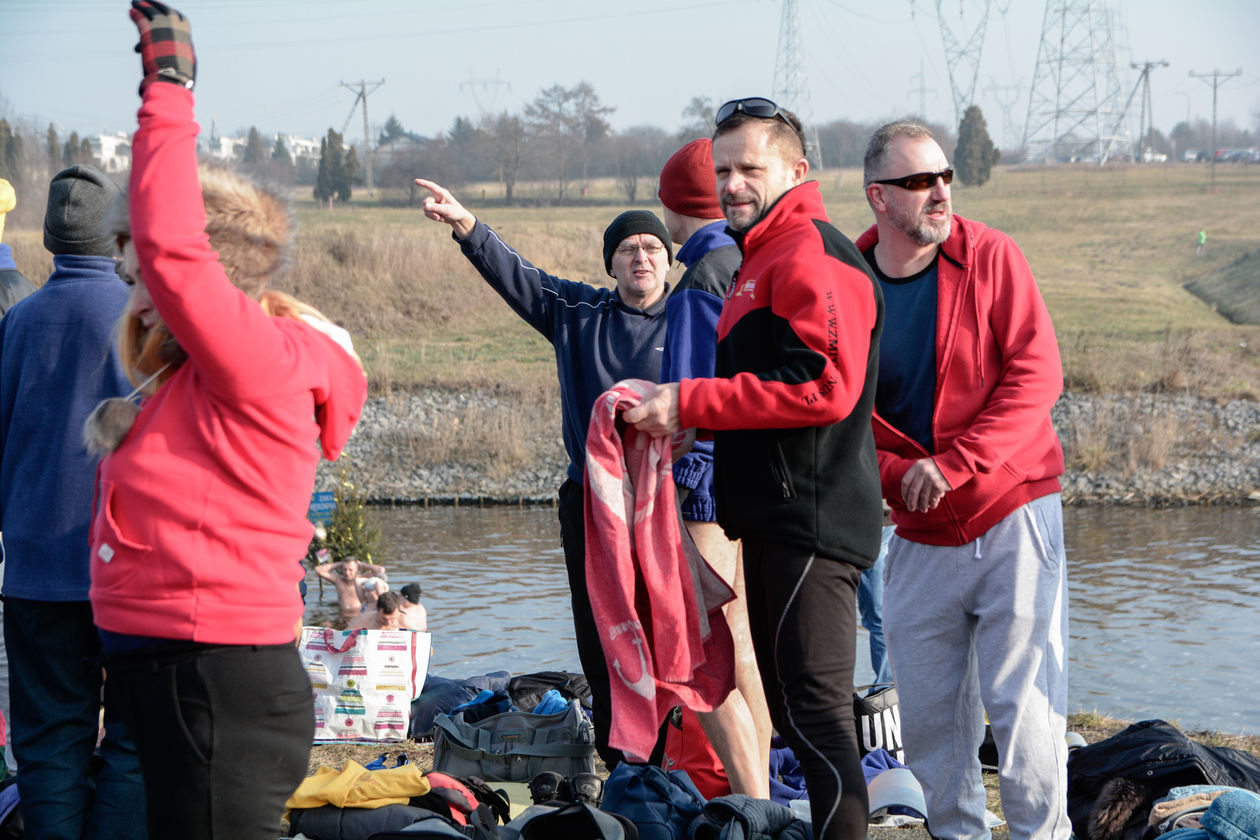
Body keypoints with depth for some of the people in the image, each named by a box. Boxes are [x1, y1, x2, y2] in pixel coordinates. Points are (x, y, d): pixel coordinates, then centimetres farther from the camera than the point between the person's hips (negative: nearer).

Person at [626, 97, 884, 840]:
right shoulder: (766, 256, 22)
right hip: (778, 520, 11)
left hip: (810, 520, -11)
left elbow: (824, 387, -23)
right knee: (791, 704, 16)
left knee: (815, 709, -12)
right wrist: (681, 415, 13)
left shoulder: (810, 255, -12)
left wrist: (691, 403, -19)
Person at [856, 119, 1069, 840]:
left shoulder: (990, 256, -5)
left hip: (1013, 516, -3)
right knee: (927, 713, 7)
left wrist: (953, 464, -19)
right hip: (919, 535, 3)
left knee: (1022, 701, -7)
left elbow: (1037, 375, -11)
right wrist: (900, 474, -15)